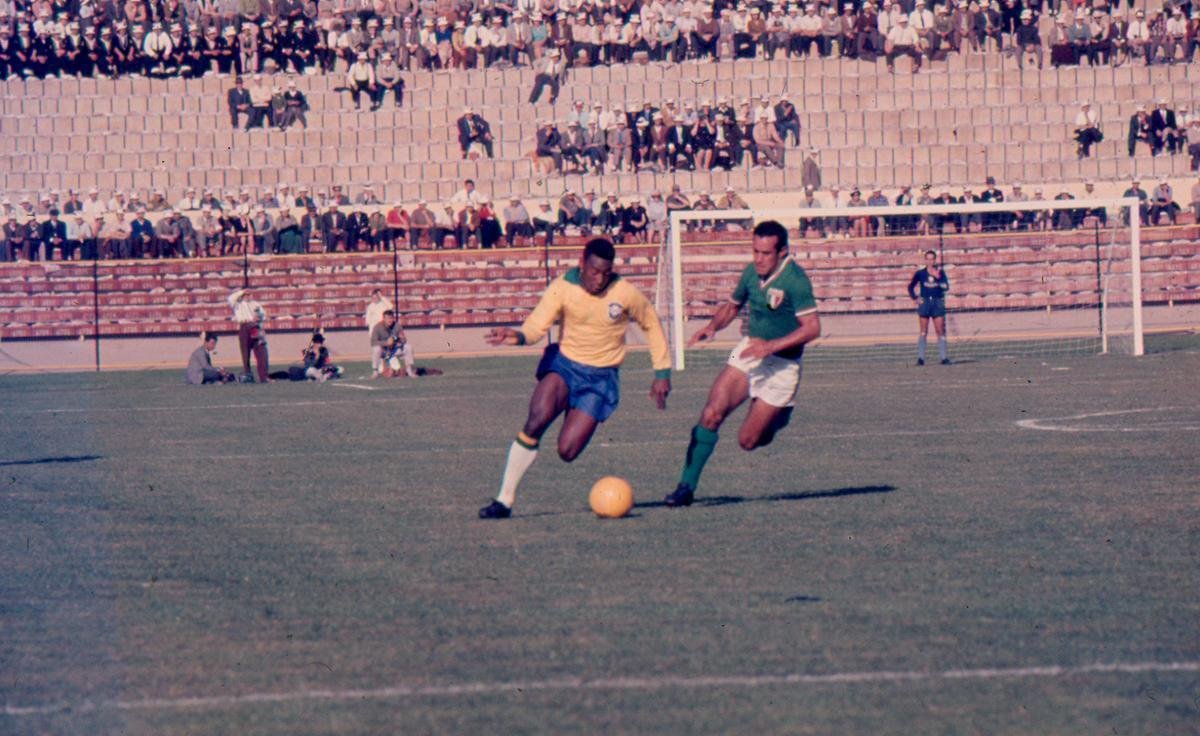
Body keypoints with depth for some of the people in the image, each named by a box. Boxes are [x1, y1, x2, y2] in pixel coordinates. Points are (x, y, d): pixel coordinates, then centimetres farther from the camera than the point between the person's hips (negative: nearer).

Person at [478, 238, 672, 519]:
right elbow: (536, 326, -17)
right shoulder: (562, 287, -10)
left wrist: (662, 373, 8)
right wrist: (518, 336, -41)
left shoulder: (625, 294, -9)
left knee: (567, 451, -15)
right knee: (537, 420, -29)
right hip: (564, 364, 0)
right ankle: (504, 500, -20)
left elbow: (652, 325, 7)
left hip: (601, 377, 0)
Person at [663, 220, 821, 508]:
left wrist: (771, 346, -30)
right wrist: (713, 326, -3)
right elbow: (732, 306, 18)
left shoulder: (795, 279, -20)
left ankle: (779, 416, 33)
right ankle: (687, 486, -8)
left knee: (748, 441, -1)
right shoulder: (751, 273, 1)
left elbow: (812, 327, -24)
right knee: (711, 414, -15)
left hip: (782, 364, -5)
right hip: (749, 351, 5)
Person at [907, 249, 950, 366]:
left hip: (938, 303, 0)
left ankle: (943, 357, 0)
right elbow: (911, 286, 12)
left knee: (940, 331, -3)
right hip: (925, 303, 0)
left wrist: (938, 277, -21)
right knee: (923, 332, -1)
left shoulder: (940, 272, 1)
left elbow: (946, 287, -10)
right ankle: (920, 358, 2)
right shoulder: (920, 273, 3)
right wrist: (915, 298, 2)